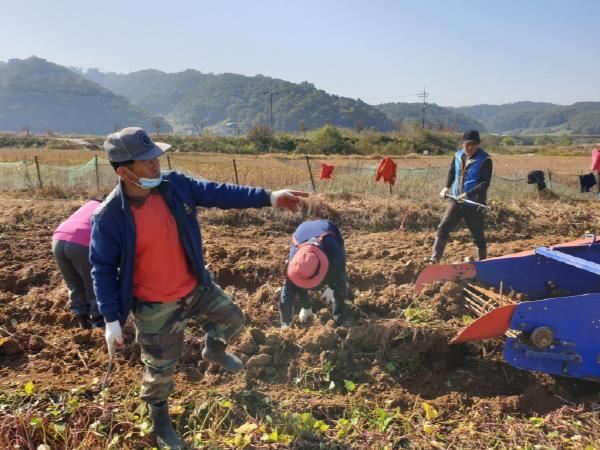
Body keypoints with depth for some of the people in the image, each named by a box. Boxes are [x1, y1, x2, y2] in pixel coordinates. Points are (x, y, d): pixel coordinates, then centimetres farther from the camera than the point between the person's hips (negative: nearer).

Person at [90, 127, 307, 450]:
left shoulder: (174, 184, -11)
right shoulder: (109, 216, -23)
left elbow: (217, 193, -7)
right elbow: (102, 269, -14)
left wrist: (267, 197, -12)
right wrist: (111, 320, -15)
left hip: (195, 287, 5)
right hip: (154, 306, -4)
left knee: (233, 318, 20)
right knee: (160, 369, 12)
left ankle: (213, 350, 54)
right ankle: (159, 416, 44)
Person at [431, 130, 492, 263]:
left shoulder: (485, 160, -11)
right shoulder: (458, 155, 5)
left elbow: (485, 183, -17)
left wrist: (468, 194, -26)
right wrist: (447, 187, 8)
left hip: (474, 203, -4)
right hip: (456, 200, 5)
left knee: (478, 236, 7)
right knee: (443, 228, -7)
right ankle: (434, 260, -5)